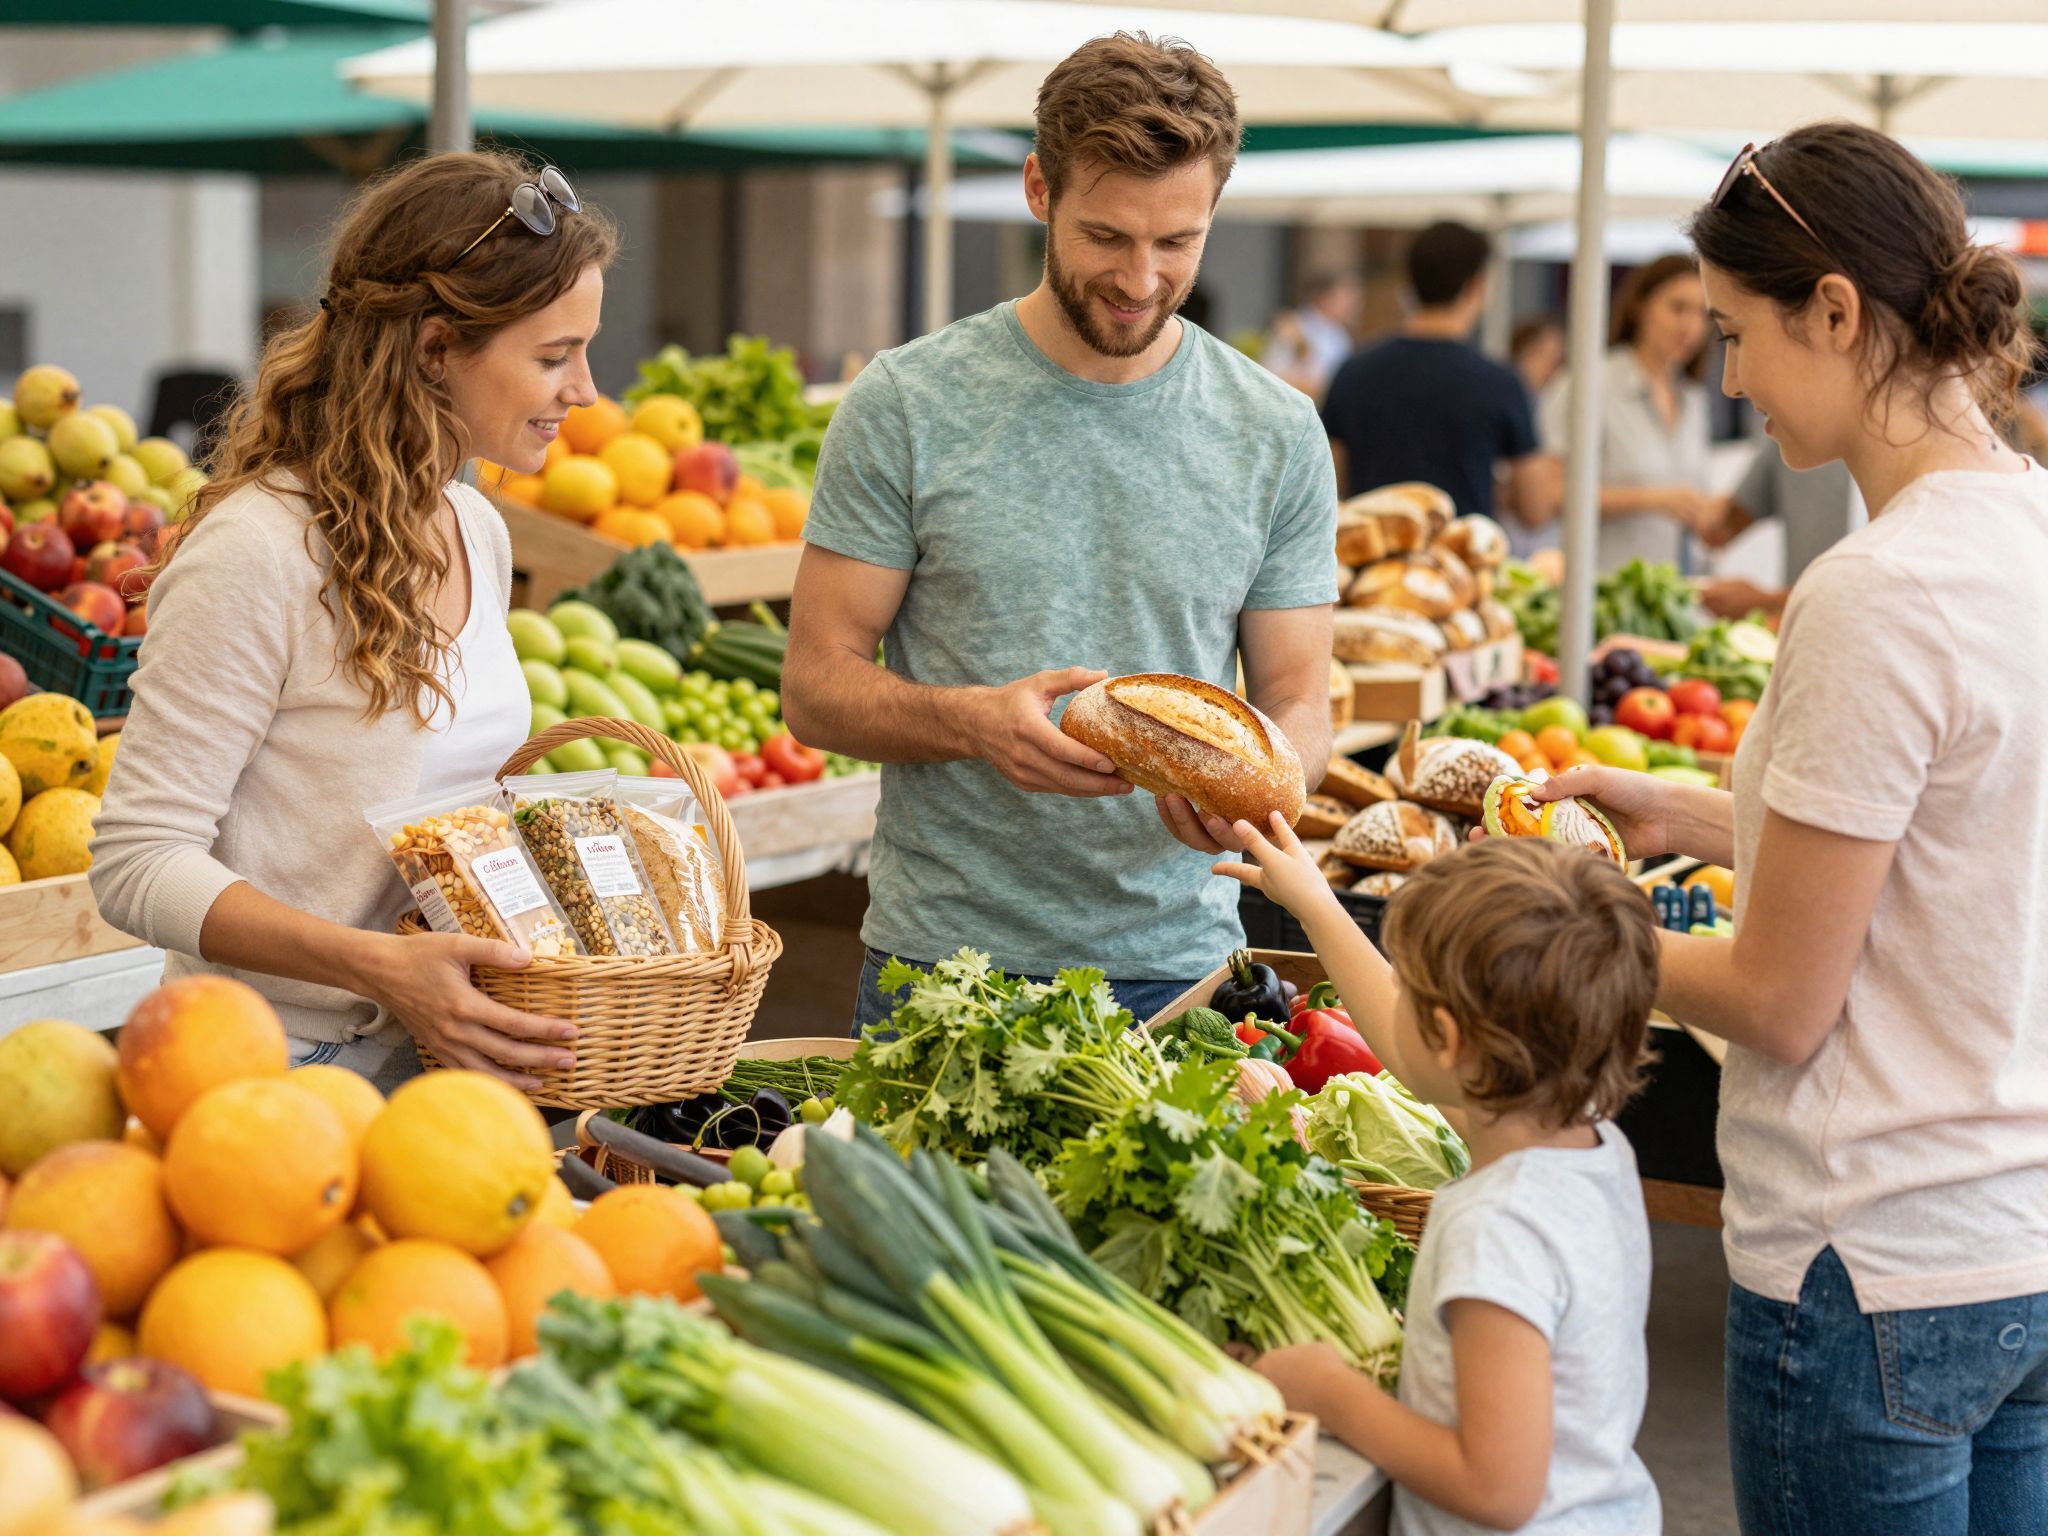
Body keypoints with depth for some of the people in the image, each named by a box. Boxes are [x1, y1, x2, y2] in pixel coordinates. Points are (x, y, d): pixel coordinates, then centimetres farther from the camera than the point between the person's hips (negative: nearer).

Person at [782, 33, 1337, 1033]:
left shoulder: (1277, 434, 1)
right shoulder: (906, 406, -5)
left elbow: (1299, 705, 5)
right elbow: (816, 687, -4)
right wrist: (974, 721, -23)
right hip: (941, 960, -1)